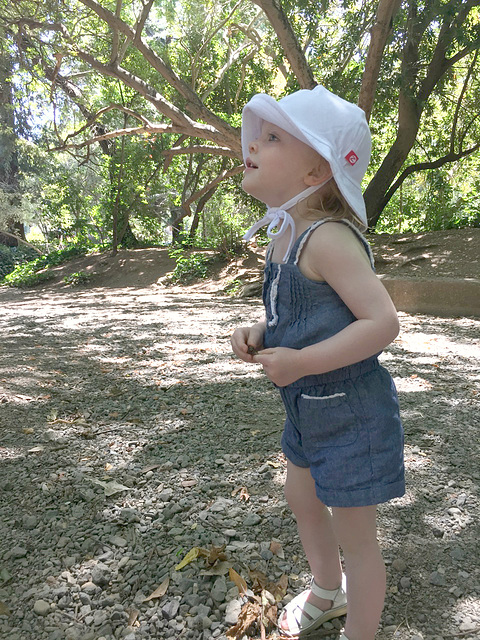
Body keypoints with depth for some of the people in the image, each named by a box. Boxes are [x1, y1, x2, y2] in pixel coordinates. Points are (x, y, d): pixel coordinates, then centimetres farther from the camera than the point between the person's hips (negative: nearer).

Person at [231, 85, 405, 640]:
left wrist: (299, 362, -28)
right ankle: (327, 591, 56)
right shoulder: (285, 235, 3)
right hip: (309, 408, 10)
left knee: (355, 535, 10)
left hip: (352, 412, -10)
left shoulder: (328, 238, -25)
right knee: (302, 497, 28)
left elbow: (383, 322, -30)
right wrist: (259, 334, -4)